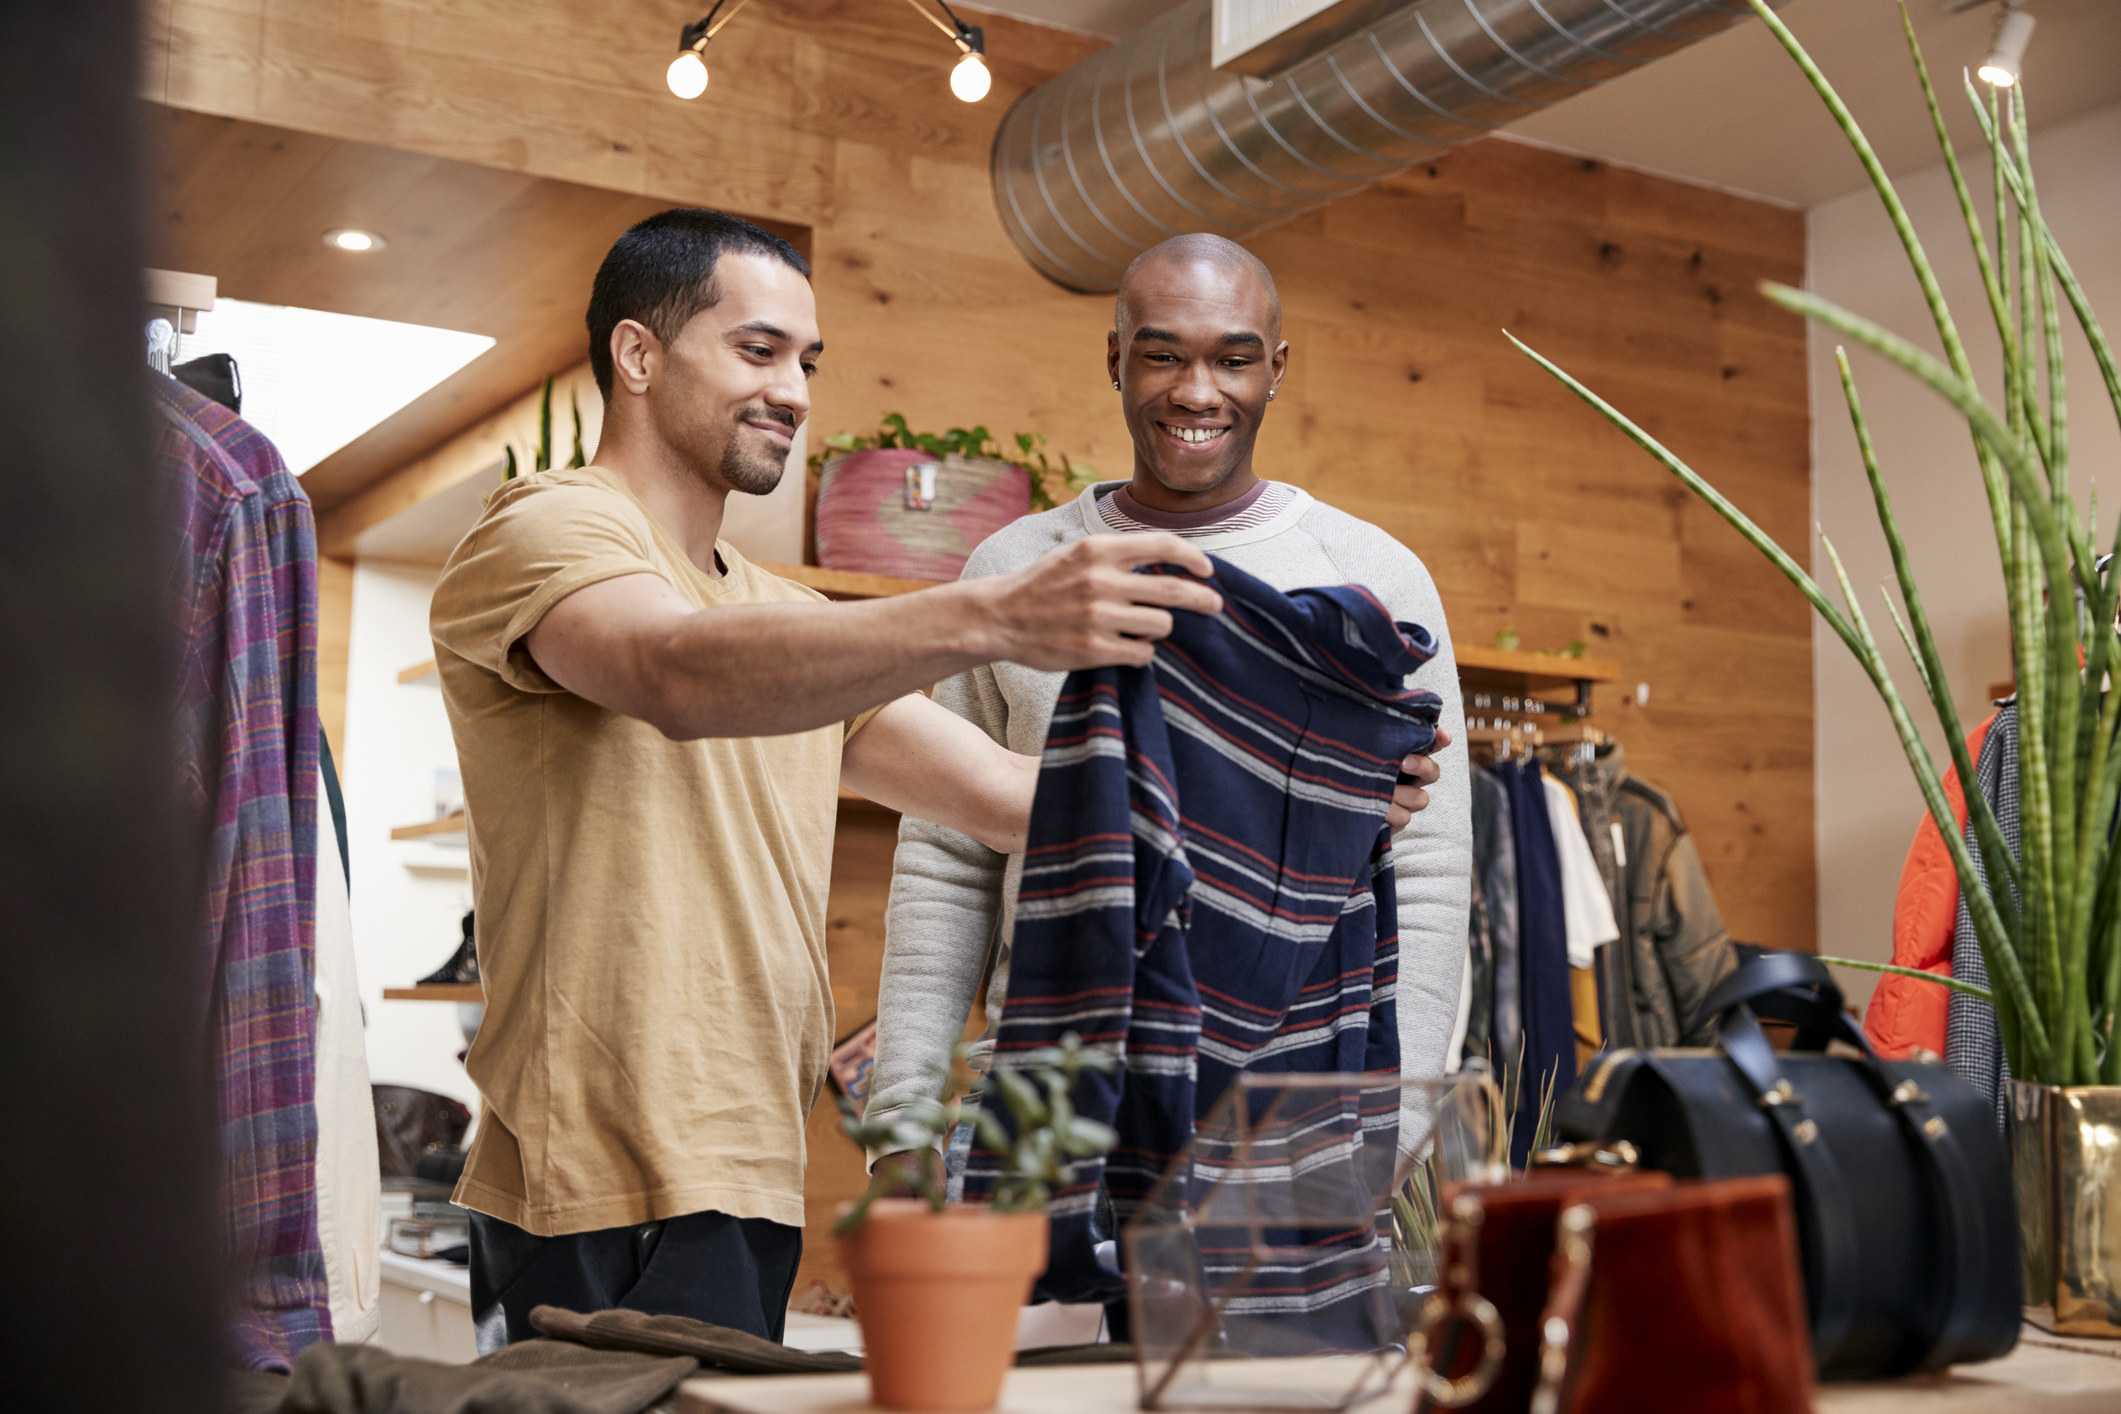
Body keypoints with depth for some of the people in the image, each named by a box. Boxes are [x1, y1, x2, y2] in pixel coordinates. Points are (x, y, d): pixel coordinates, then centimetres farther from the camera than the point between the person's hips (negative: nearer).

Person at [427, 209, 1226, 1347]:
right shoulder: (547, 530, -5)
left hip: (750, 1191, 8)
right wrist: (988, 620, -40)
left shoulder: (791, 626, 21)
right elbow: (683, 677, -28)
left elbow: (1012, 795, 11)